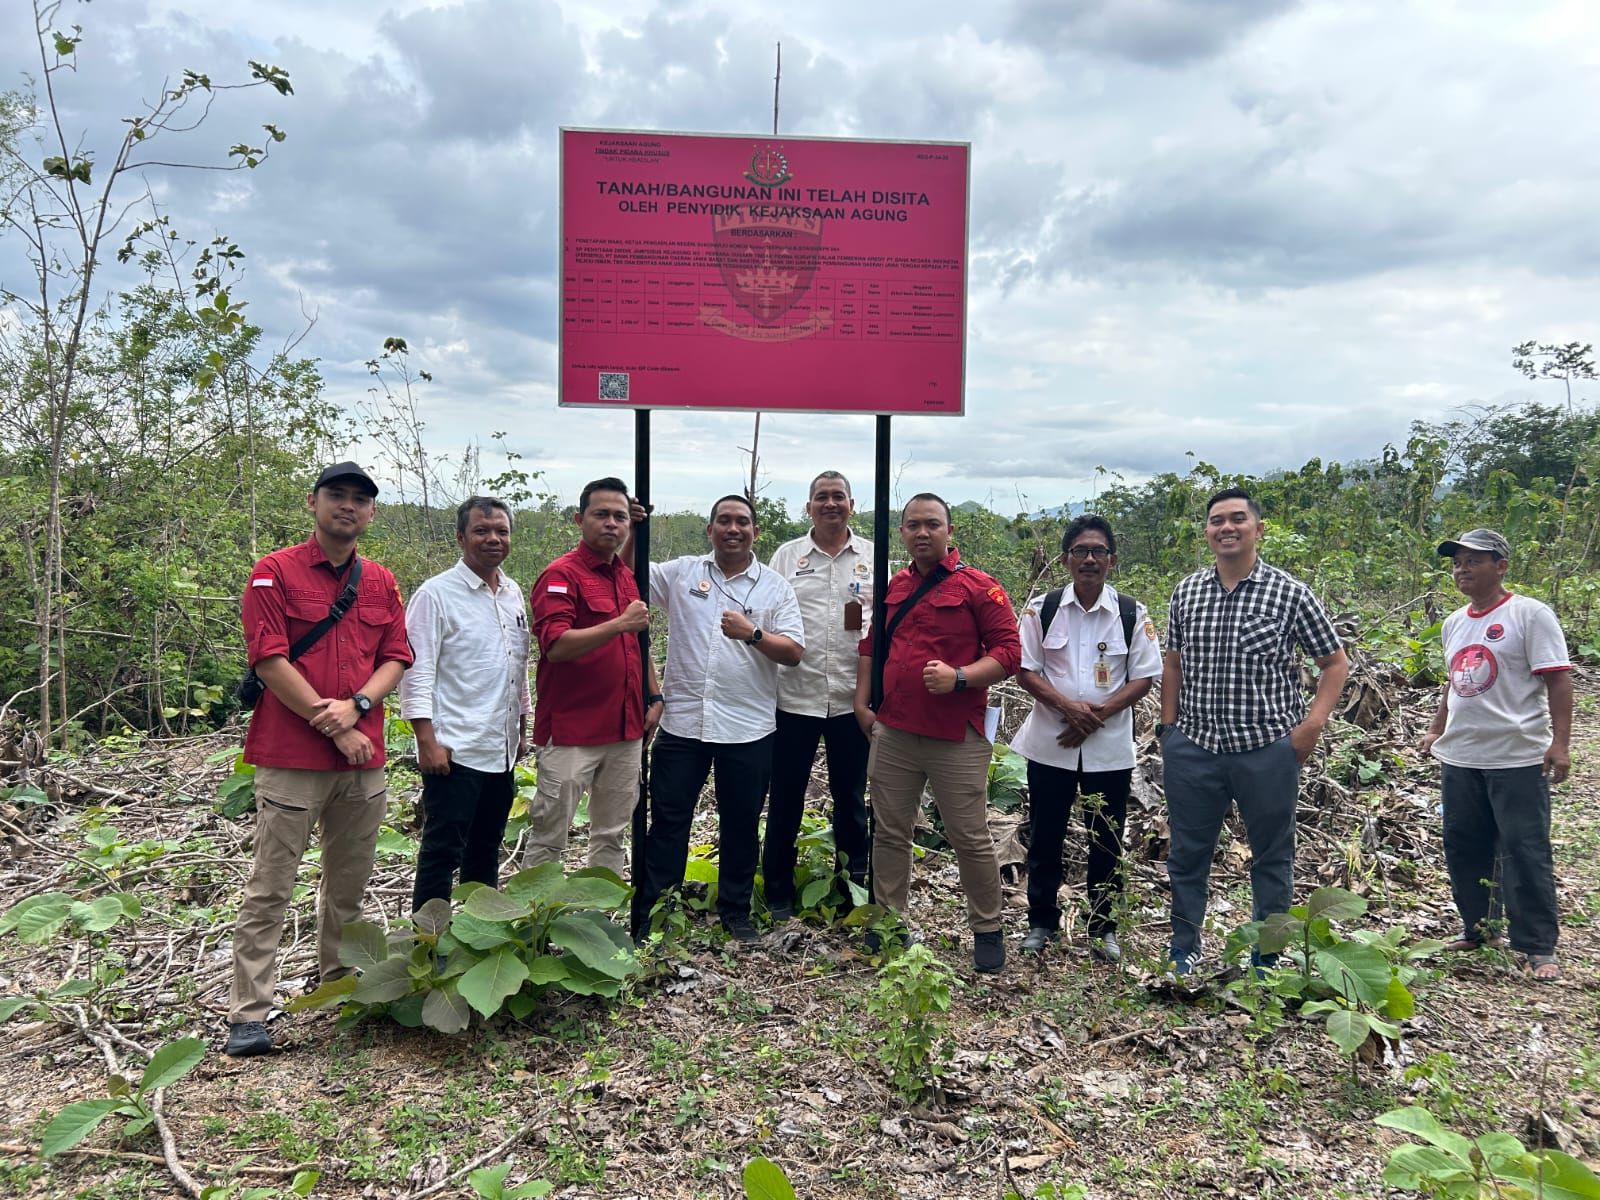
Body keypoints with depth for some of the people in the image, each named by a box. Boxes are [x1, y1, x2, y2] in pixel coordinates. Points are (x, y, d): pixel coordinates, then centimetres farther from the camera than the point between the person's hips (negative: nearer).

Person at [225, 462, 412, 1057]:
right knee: (269, 889, -1)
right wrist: (332, 727, -12)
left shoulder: (382, 583, 13)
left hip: (364, 758, 5)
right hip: (292, 758, -5)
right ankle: (248, 1014, 6)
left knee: (349, 885, 15)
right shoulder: (275, 572, -2)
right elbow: (270, 660, -10)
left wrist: (356, 706, -10)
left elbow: (395, 658, 10)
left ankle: (338, 987, 30)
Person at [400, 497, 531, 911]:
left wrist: (522, 729, 18)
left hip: (501, 751, 7)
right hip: (454, 751, -7)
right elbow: (416, 674, -12)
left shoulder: (514, 594, 11)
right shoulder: (437, 594, -9)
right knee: (442, 853, -1)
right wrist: (427, 742, -17)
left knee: (486, 852, 16)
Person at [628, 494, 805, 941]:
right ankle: (648, 914, 16)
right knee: (668, 820, 6)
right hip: (682, 722, 1)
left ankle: (735, 911, 29)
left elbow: (793, 652, -4)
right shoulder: (681, 572, 6)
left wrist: (752, 634, -21)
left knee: (741, 824, 12)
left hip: (748, 729, 0)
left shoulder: (775, 587, 2)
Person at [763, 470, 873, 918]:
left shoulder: (872, 556, 6)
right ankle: (778, 891, 21)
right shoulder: (786, 556, 6)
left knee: (851, 795, 13)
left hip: (852, 697, 0)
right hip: (794, 696, 0)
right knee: (785, 796, 7)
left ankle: (856, 882, 28)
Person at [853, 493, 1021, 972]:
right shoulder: (892, 589, 12)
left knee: (971, 839, 3)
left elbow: (1008, 652, -8)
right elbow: (871, 645, 22)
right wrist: (862, 701, 15)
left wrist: (959, 677, -21)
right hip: (892, 733, 5)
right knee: (890, 833, 12)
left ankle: (987, 931, 19)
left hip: (957, 739, -5)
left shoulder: (979, 587, -4)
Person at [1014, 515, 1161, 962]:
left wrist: (1098, 714, -15)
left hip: (1110, 746, 0)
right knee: (1045, 837, 10)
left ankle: (1102, 928, 25)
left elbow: (1144, 678, -3)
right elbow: (1025, 670, -3)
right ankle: (1041, 921, 26)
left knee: (1106, 841, 9)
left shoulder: (1133, 614, -2)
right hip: (1050, 743, 0)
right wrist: (1068, 707, -17)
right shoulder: (1041, 609, -2)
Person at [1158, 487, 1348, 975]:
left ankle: (1267, 957, 25)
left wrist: (1312, 723, -9)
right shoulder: (1185, 592, 5)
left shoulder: (1291, 594, -5)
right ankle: (1183, 950, 25)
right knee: (1187, 853, 10)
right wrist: (1168, 728, 8)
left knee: (1272, 856, 10)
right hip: (1193, 747, 3)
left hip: (1267, 749, -2)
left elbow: (1335, 663, 2)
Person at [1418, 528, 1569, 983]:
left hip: (1517, 758, -7)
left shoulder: (1530, 615, -8)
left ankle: (1539, 948, 8)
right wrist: (1436, 730, 21)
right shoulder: (1454, 623, 12)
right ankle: (1477, 930, 26)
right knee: (1463, 848, 12)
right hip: (1460, 757, 7)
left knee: (1525, 851, -2)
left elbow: (1557, 680, -12)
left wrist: (1560, 743, -19)